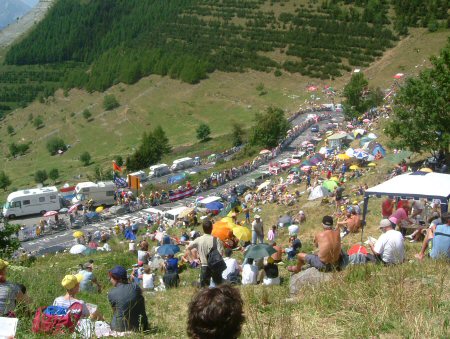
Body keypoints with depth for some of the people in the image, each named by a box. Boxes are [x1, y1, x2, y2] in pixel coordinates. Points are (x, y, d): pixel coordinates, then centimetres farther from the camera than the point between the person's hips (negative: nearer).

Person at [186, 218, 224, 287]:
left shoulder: (199, 240, -4)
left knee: (204, 287, 8)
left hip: (204, 267, 1)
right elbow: (220, 253, -16)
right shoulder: (216, 239, -12)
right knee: (218, 285, 11)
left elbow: (188, 248, 0)